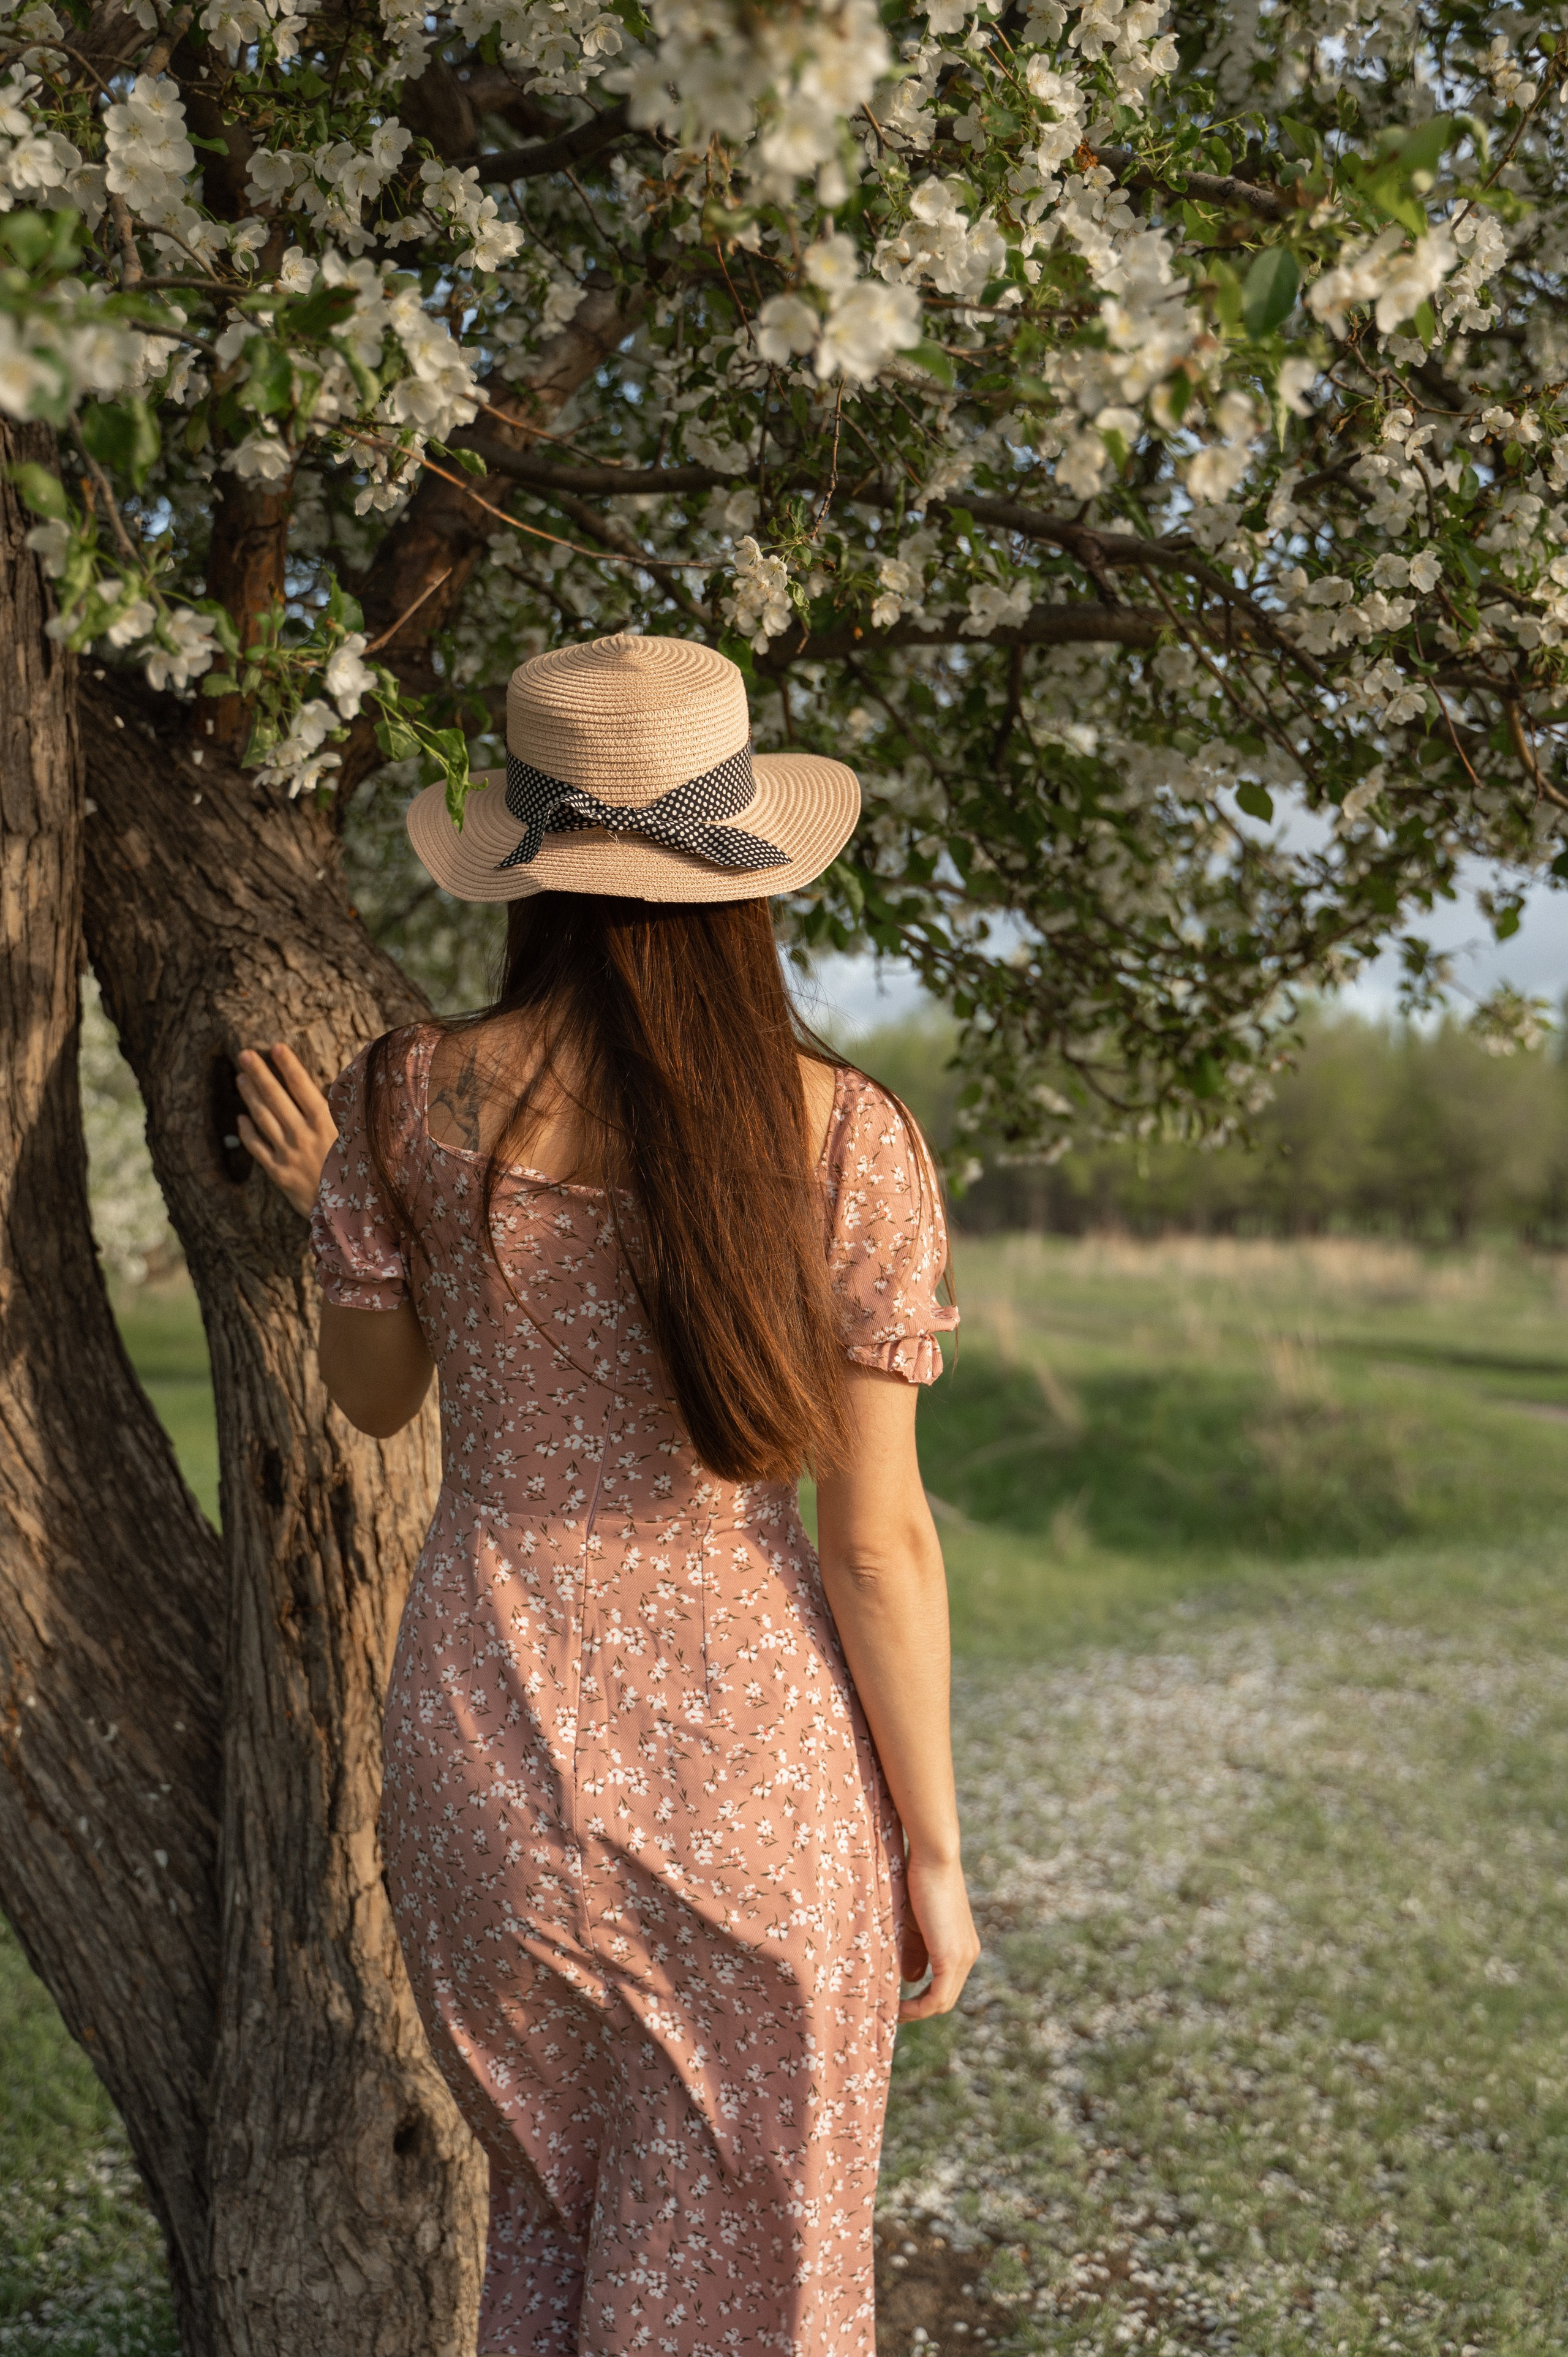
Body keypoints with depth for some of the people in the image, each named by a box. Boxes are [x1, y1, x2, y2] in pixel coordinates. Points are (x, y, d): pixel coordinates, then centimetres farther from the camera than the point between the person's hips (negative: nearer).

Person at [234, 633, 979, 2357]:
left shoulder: (412, 1100, -7)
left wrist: (327, 1207, 23)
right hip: (751, 1733, -2)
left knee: (548, 2211, 26)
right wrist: (933, 1848, 1)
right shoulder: (849, 1141, -12)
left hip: (490, 1722, 2)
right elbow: (878, 1537, -9)